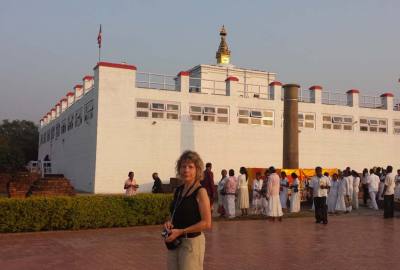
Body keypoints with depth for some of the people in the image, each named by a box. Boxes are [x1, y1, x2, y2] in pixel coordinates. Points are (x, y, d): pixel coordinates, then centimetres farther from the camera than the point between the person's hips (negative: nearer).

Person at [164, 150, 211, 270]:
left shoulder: (200, 192, -11)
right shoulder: (178, 190, 9)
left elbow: (206, 223, -16)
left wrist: (181, 231, -18)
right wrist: (169, 223, 0)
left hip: (192, 242, -6)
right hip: (175, 242, 7)